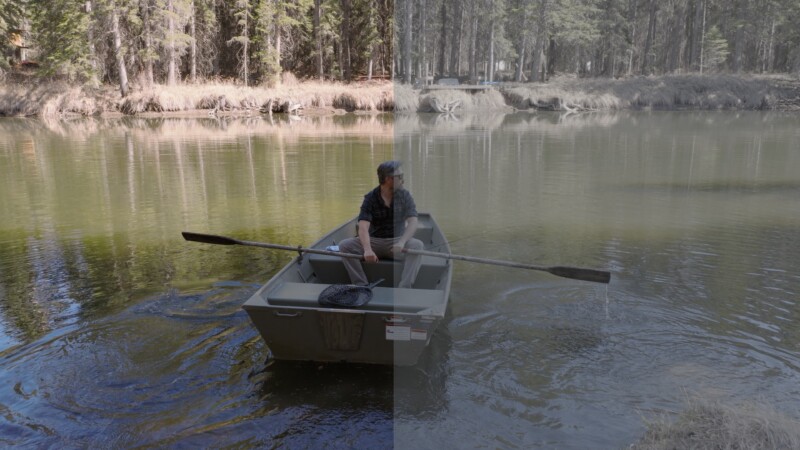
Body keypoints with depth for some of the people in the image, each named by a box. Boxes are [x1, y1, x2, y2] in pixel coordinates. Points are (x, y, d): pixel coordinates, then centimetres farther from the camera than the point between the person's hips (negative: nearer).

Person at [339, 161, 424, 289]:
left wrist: (401, 242, -37)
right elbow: (363, 227, -21)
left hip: (396, 242, 0)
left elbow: (412, 222, -16)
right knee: (344, 245, -22)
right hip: (374, 241, 0)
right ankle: (363, 286, -25)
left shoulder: (405, 196, -3)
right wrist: (367, 249, -42)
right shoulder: (370, 198, -8)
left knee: (417, 245, -31)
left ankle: (403, 289, -36)